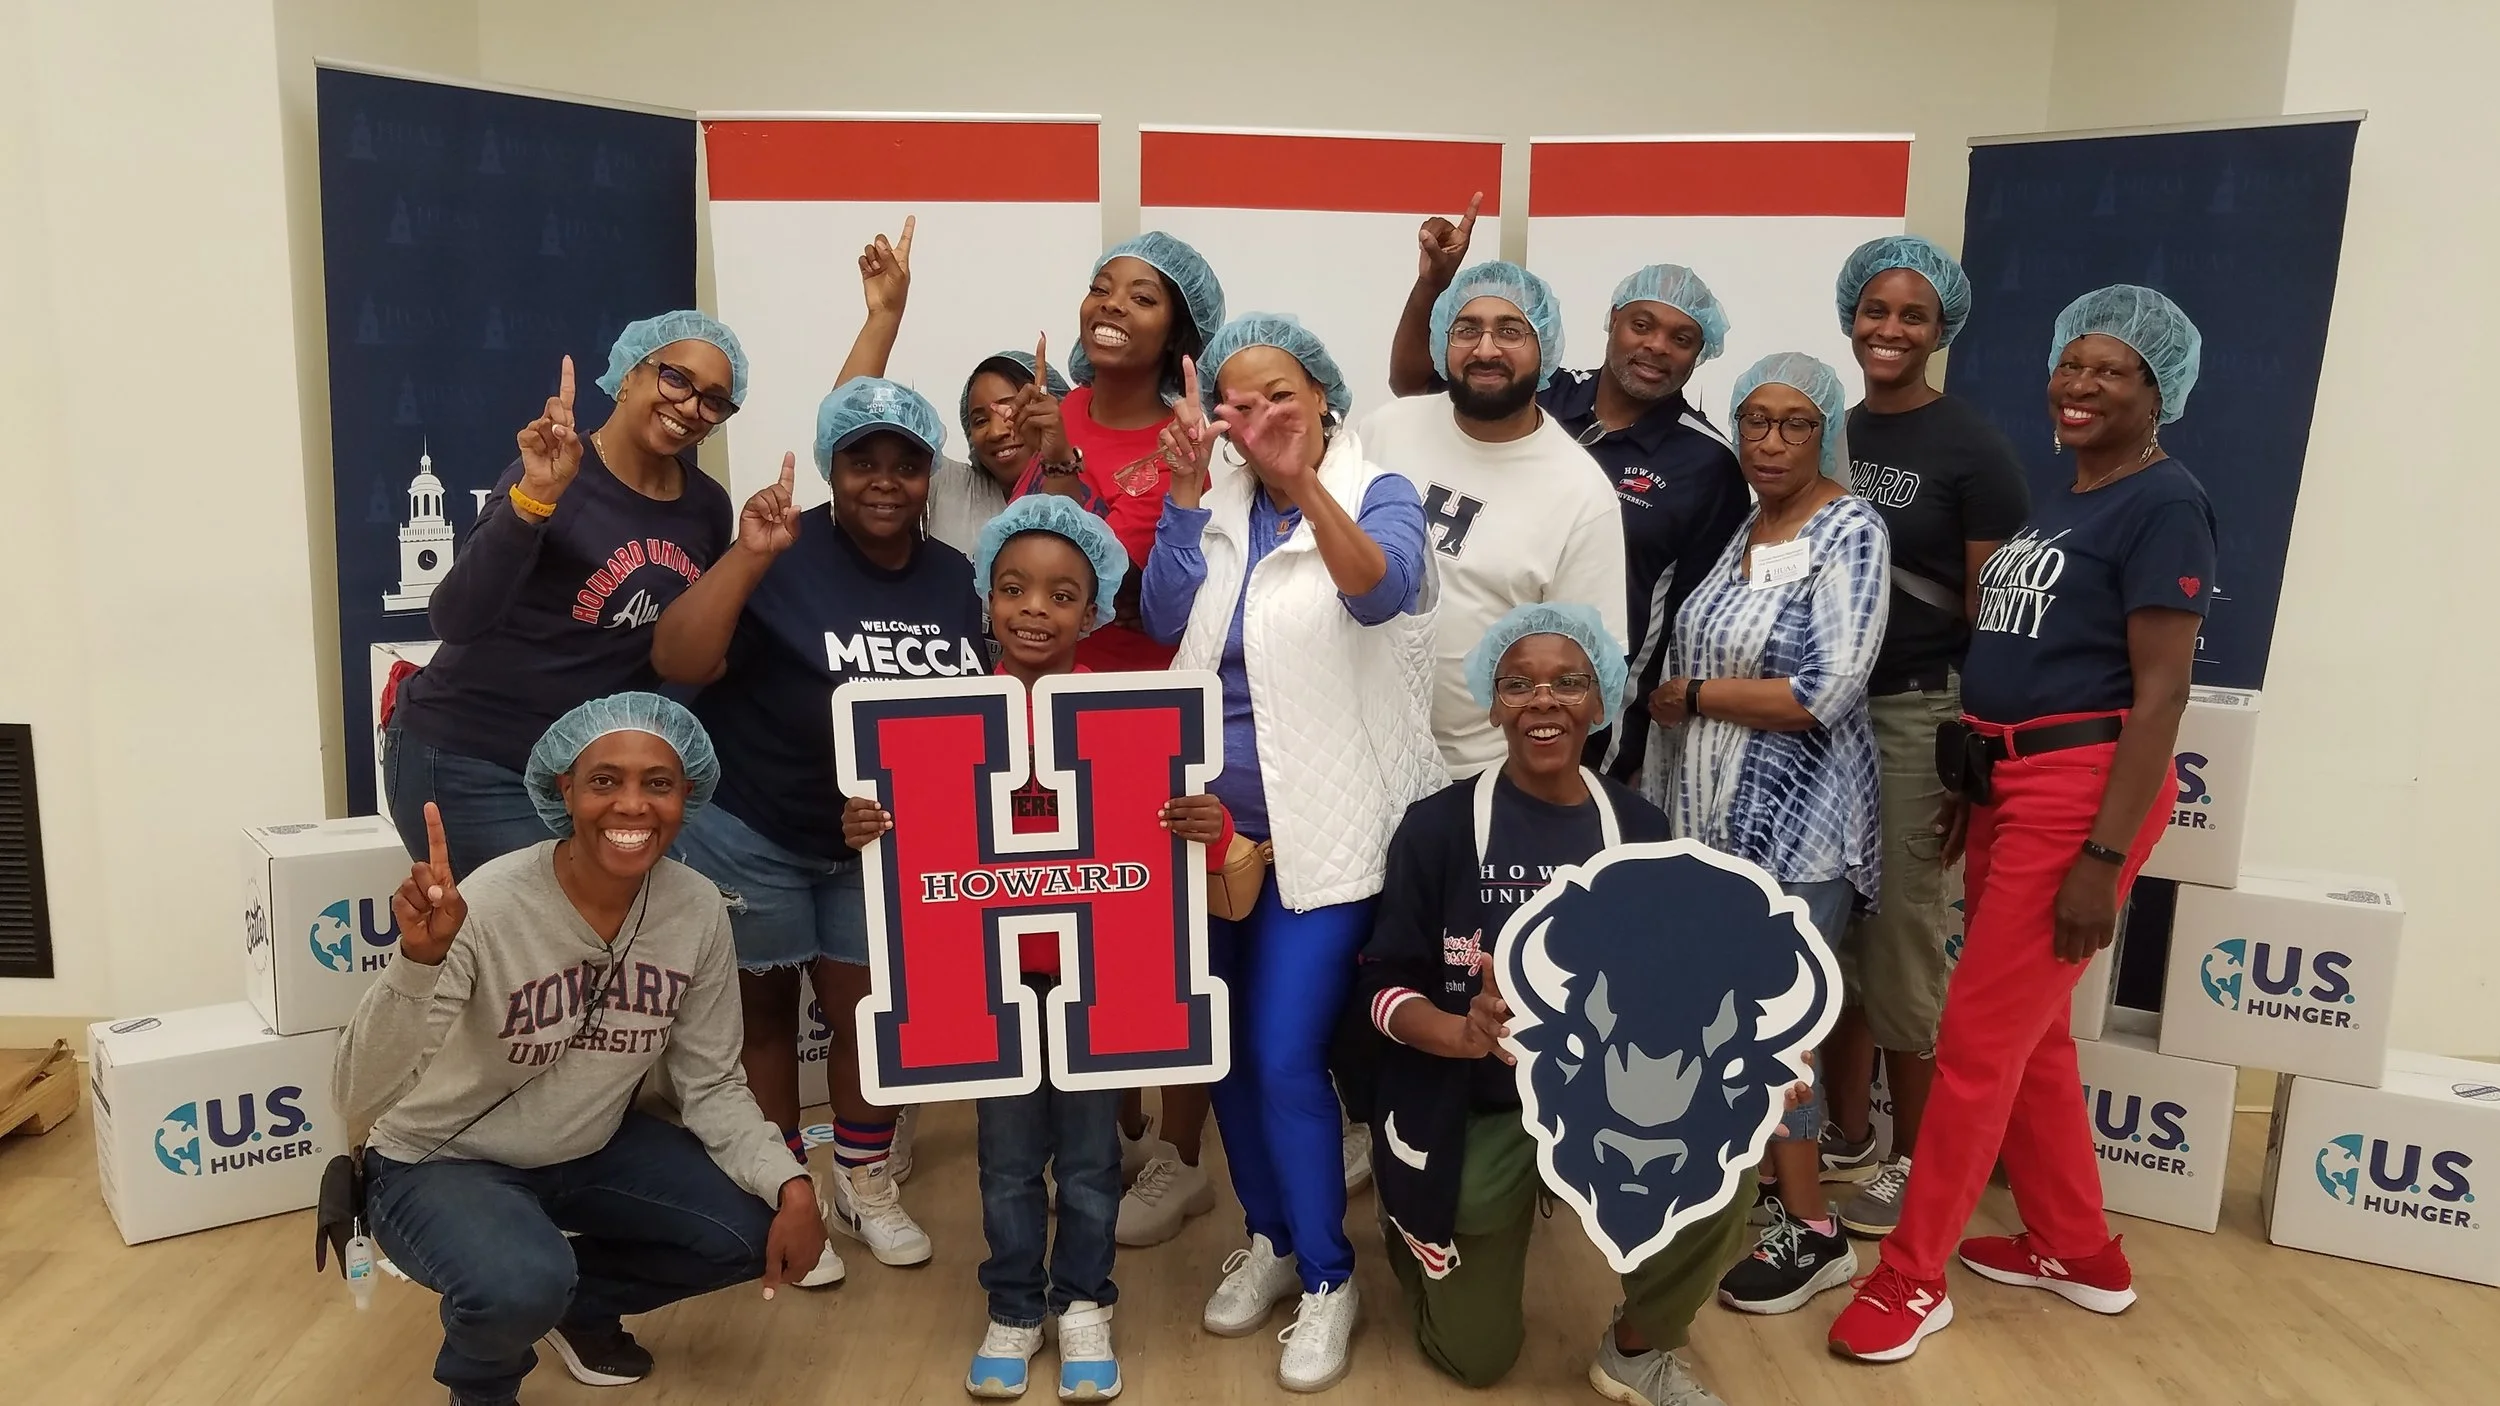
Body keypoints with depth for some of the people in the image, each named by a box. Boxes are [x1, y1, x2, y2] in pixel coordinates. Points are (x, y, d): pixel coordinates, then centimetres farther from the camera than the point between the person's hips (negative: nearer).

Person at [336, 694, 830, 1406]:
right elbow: (359, 1099, -33)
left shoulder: (697, 910, -15)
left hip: (590, 1150, 5)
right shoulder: (488, 907, -29)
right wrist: (419, 960, -50)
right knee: (523, 1285, -33)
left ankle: (582, 1300, 19)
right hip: (441, 1163, -5)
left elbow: (711, 1083, -6)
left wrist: (790, 1184, -20)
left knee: (753, 1234, -11)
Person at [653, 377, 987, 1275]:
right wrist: (747, 556, -37)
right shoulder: (786, 561, -18)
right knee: (763, 1013, 11)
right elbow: (677, 663, -29)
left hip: (880, 846, 5)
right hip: (747, 836, -4)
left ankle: (864, 1187, 33)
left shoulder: (957, 580, -1)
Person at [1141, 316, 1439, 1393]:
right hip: (1215, 821, 5)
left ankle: (1328, 1278, 15)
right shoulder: (1215, 500, 5)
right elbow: (1164, 620, -10)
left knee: (1285, 1054, -7)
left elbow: (1385, 594, -29)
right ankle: (1271, 1238, 35)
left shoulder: (1377, 492, -7)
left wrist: (1306, 482, -43)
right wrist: (1188, 487, -19)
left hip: (1324, 828, -5)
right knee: (1227, 1045, 13)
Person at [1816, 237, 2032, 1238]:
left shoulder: (1972, 448, -6)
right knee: (1833, 930, 10)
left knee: (1904, 936, 1)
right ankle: (1845, 1136, 25)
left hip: (1920, 715, -5)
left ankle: (1910, 1160, 17)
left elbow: (1994, 614, -7)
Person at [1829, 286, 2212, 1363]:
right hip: (2008, 784, 9)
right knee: (2028, 1033, 16)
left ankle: (1911, 1276, 10)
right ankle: (2079, 1252, 32)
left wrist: (2103, 856, -20)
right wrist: (1974, 789, 16)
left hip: (2080, 790, -9)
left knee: (1977, 1035, -3)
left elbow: (2159, 692, -16)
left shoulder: (2162, 505, -10)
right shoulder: (2061, 500, 16)